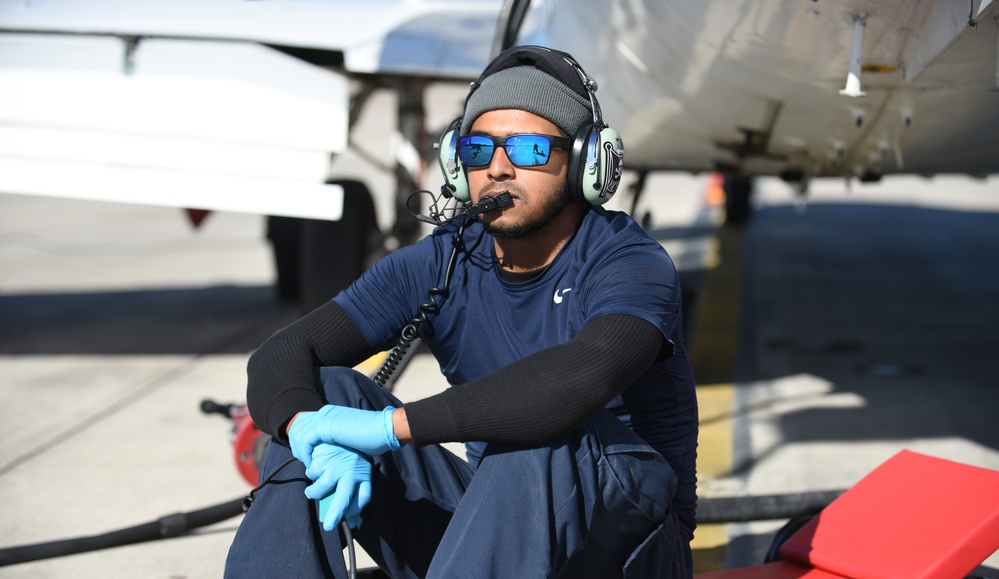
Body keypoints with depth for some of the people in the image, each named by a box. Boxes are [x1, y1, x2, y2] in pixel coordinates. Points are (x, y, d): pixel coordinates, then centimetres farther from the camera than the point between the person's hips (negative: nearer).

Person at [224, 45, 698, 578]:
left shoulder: (630, 264, -17)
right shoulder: (440, 265, -1)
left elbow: (582, 375, -41)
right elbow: (279, 358, -8)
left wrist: (394, 426, -38)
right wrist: (320, 439, -32)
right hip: (494, 525, 5)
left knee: (545, 433, -37)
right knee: (322, 395, -10)